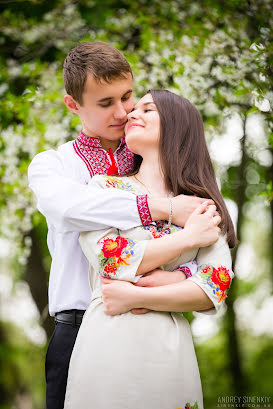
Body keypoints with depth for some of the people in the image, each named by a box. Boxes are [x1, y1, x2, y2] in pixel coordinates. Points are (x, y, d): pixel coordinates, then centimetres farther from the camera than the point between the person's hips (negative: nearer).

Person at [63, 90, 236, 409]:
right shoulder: (103, 188, 5)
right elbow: (111, 262, -10)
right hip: (105, 347, -1)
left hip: (170, 352, 1)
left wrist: (136, 297, -13)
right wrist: (188, 237, -5)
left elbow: (216, 288, -4)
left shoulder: (205, 207, 7)